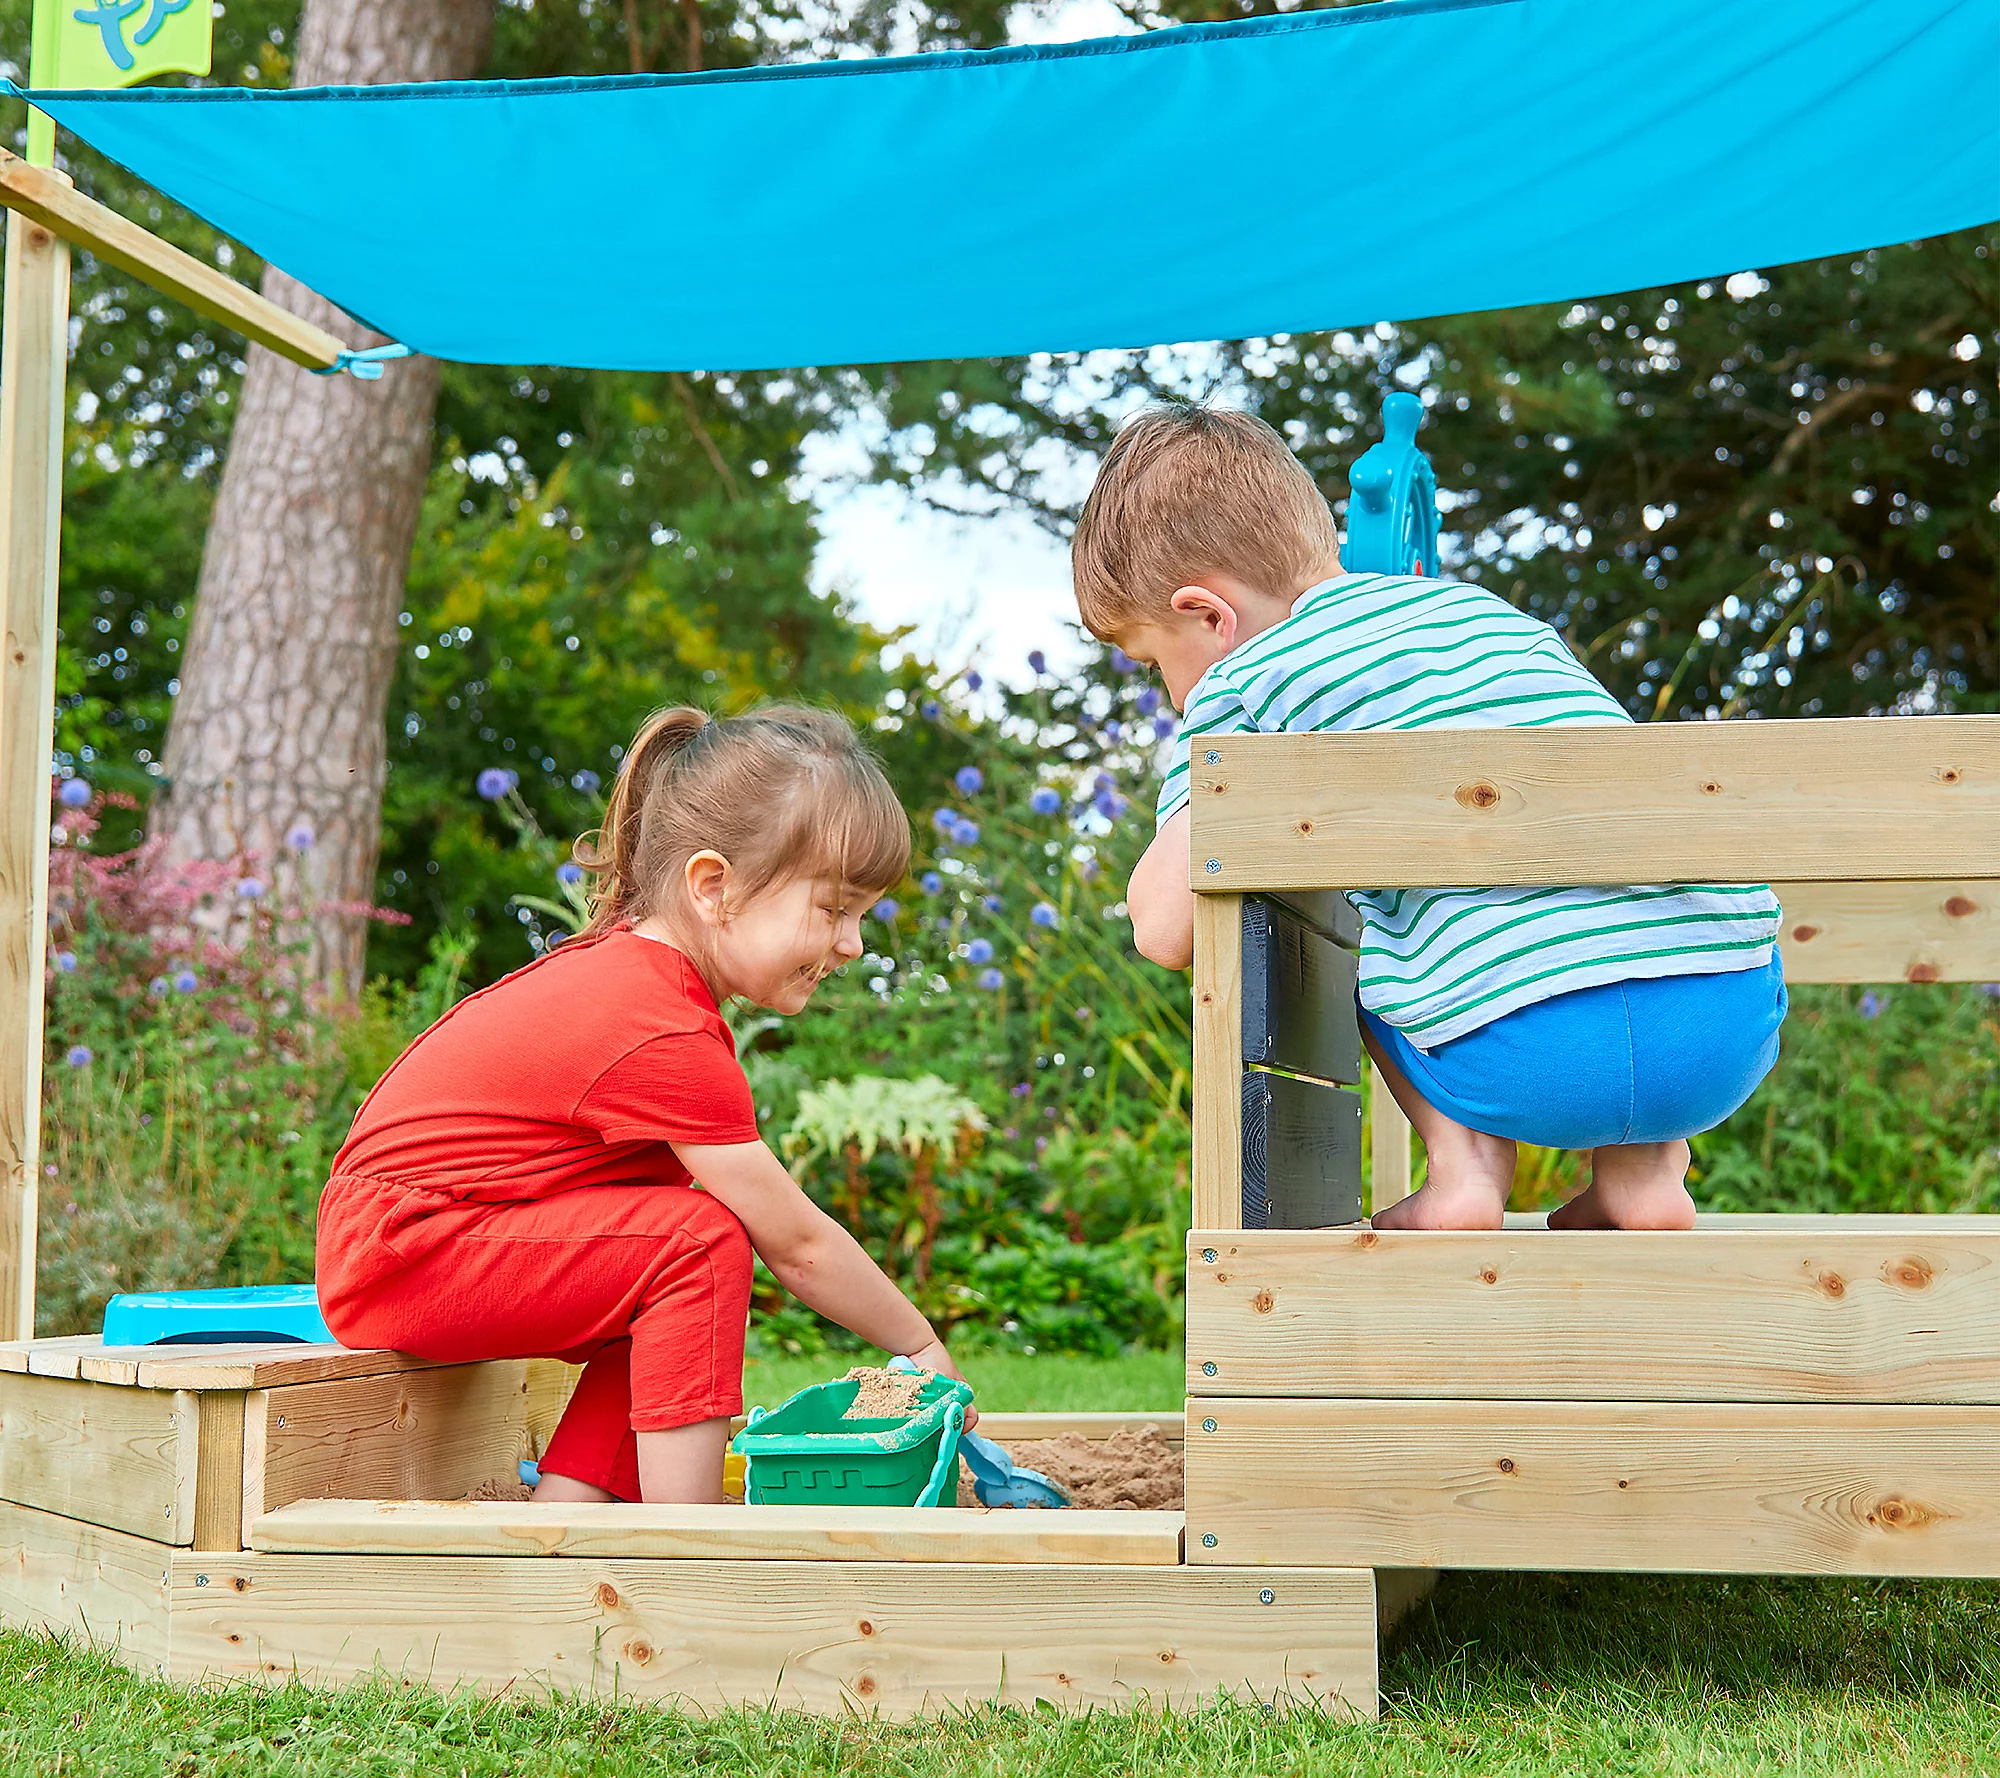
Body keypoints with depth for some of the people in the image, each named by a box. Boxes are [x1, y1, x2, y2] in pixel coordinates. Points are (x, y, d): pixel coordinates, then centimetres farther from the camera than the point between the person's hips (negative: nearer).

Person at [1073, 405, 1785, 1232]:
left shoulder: (1241, 685, 8)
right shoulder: (1487, 607, 26)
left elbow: (1166, 930, 0)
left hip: (1530, 1061, -5)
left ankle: (1464, 1166, 9)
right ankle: (1643, 1168, 21)